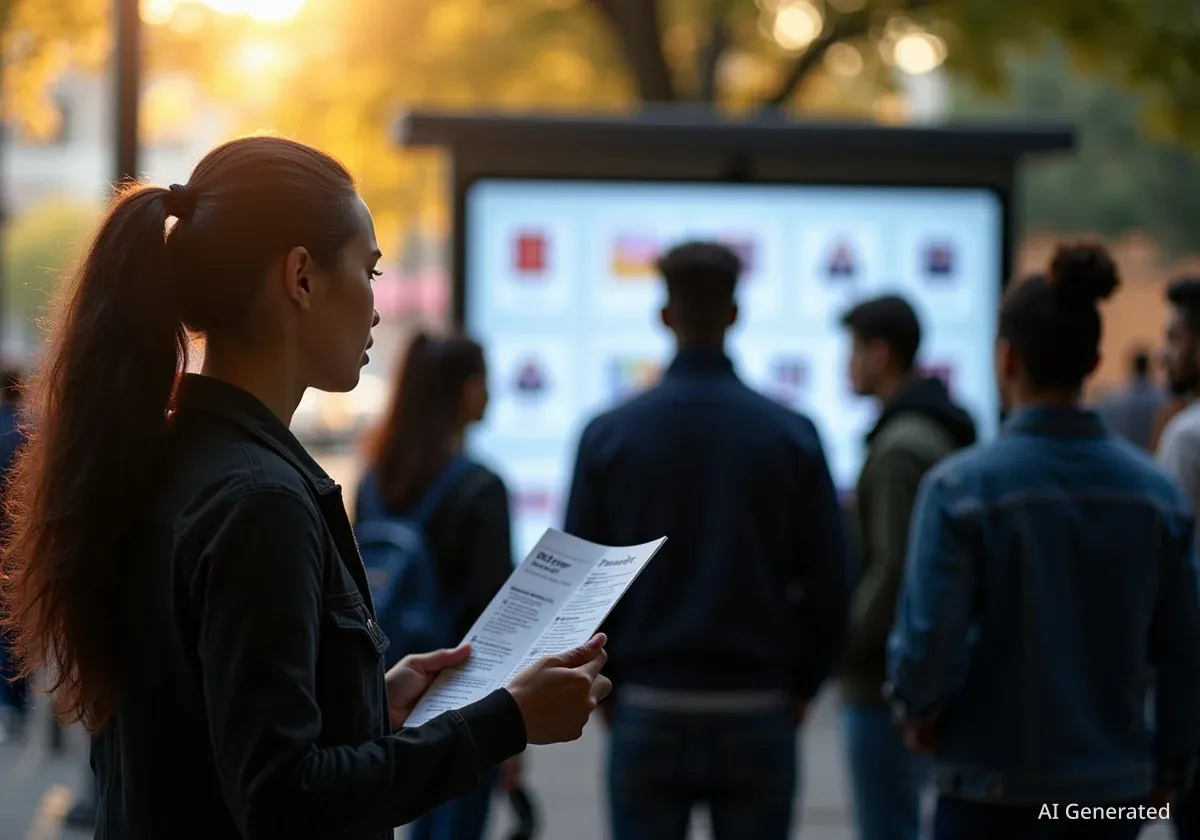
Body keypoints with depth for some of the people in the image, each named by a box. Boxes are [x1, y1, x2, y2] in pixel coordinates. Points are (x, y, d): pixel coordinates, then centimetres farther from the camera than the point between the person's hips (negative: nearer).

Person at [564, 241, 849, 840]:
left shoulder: (608, 435, -2)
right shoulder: (792, 435, -2)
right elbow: (827, 582, -1)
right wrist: (801, 686, 12)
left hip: (648, 711, 0)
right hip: (757, 712, 0)